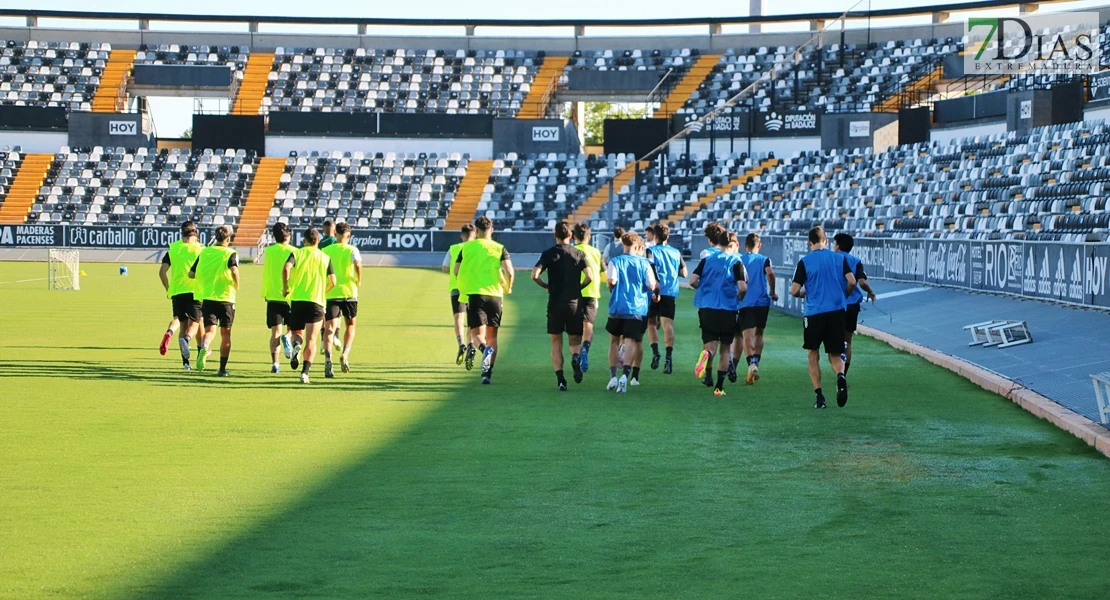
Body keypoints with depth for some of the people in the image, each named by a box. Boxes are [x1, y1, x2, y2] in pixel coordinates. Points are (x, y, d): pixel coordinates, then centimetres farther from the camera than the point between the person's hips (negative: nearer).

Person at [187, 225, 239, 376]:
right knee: (225, 333, 10)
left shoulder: (204, 252, 8)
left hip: (207, 298, 2)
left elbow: (191, 274, 10)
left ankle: (204, 348, -38)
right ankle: (222, 368, 13)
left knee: (210, 330, -3)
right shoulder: (231, 254, -4)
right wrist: (237, 287, -5)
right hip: (226, 298, -2)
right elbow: (234, 271, -23)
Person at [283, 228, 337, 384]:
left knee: (297, 332, 19)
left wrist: (286, 287, -2)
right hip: (316, 301, 0)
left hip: (296, 300, 0)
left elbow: (286, 268, -15)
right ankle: (305, 372, -14)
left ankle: (296, 344, -17)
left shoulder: (296, 253, 5)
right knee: (311, 340, 0)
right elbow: (332, 281, 4)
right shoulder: (325, 257, 9)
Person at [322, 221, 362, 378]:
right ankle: (345, 354, 0)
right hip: (349, 292, -1)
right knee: (350, 325, 19)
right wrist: (359, 281, -2)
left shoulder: (325, 251, 7)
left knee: (330, 328, -4)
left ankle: (328, 358, -25)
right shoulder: (352, 250, 0)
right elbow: (358, 264, -18)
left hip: (330, 293, 1)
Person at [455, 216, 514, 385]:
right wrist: (508, 288, 10)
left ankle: (482, 347, -37)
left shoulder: (466, 247, 6)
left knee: (477, 332, -1)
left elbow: (456, 271, 5)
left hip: (474, 294, -1)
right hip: (494, 295, 1)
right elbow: (509, 271, -9)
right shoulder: (499, 248, 3)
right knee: (492, 335, 12)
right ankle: (487, 373, 7)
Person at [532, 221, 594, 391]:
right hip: (574, 302, 1)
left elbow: (535, 275, -11)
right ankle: (576, 357, -23)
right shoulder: (578, 254, 1)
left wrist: (546, 286, 7)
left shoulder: (548, 254, -1)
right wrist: (579, 287, 11)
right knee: (575, 341, 11)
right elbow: (590, 276, -8)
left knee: (556, 342, 8)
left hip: (555, 303, -1)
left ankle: (560, 378, -2)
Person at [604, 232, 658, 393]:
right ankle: (625, 375, -24)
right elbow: (652, 286, -2)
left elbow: (611, 279, -14)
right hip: (638, 309, 0)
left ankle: (613, 376, 8)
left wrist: (610, 285, 7)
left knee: (614, 340, 16)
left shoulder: (615, 261, 2)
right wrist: (657, 286, 20)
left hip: (617, 308, 0)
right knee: (630, 342, -4)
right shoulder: (644, 263, 5)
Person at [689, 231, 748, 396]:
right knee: (725, 348, 13)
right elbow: (743, 287, -13)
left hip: (707, 307, 1)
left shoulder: (707, 259, 6)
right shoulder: (736, 262, -2)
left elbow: (692, 281, -1)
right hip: (728, 309, -1)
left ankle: (706, 354, -34)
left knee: (710, 344, 4)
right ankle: (719, 386, 11)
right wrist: (739, 297, 9)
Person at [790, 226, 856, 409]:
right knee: (835, 355, 11)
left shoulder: (804, 262, -2)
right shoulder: (840, 258, 5)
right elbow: (852, 282, -4)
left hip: (814, 313, -2)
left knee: (813, 355, 14)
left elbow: (794, 291, -6)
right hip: (837, 312, 2)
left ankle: (819, 396, 5)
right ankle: (840, 376, -23)